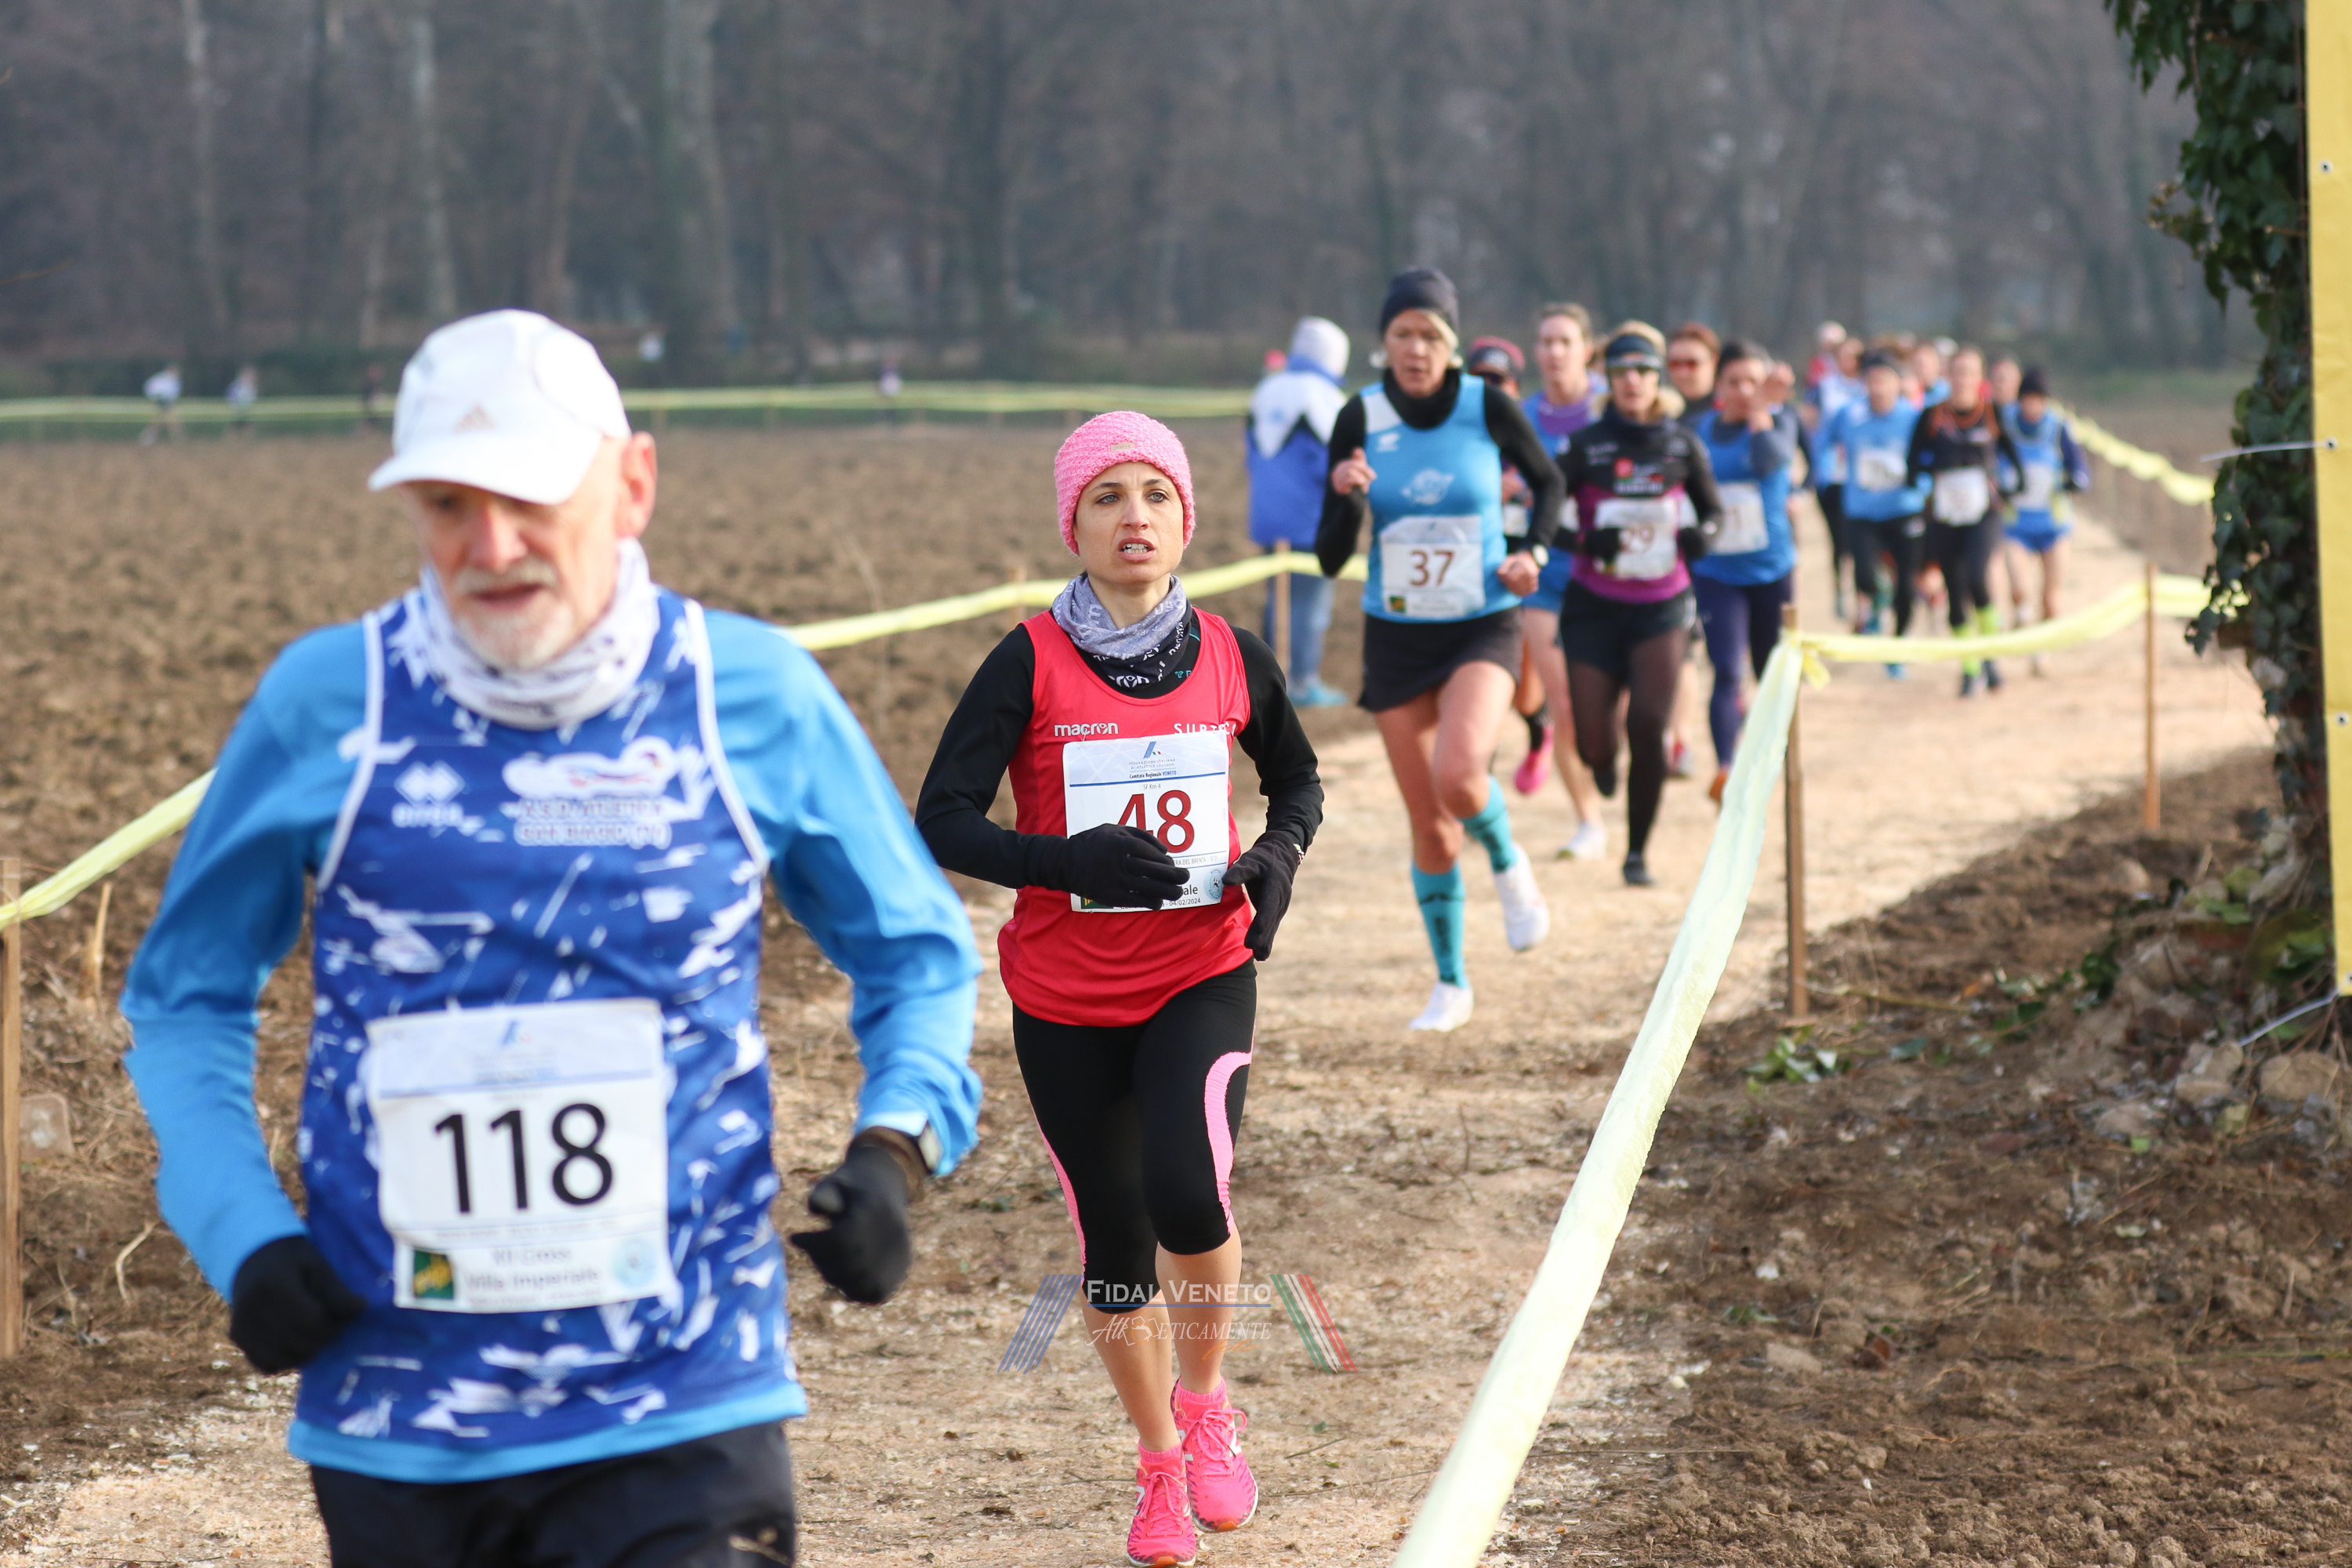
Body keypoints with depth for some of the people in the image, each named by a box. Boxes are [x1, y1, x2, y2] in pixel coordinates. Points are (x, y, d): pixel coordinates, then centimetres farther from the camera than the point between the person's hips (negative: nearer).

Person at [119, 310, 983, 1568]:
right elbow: (186, 994, 12)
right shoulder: (322, 705, -1)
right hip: (395, 1419, 1)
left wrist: (897, 1142, -4)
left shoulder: (758, 696, 0)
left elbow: (916, 952, 15)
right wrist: (241, 1233, -3)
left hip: (682, 1414, -1)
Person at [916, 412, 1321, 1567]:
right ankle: (1160, 1466, 33)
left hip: (1204, 979, 0)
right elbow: (942, 822, -11)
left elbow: (1297, 777, 16)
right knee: (1113, 1244, 9)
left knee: (1188, 1197, -23)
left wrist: (1279, 853, -5)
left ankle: (1204, 1400, 7)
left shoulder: (1232, 658, -1)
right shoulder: (1029, 664, -9)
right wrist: (1067, 860, -26)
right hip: (1066, 1002, 0)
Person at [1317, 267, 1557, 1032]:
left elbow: (1547, 481, 10)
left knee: (1458, 776, -29)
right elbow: (1330, 559, -8)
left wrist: (1532, 552, -7)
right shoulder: (1360, 418, -9)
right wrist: (1348, 498, -27)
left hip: (1482, 629, -2)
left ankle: (1509, 866, 5)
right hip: (1396, 635, 2)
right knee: (1429, 824, 7)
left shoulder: (1489, 406, -11)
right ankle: (1450, 983, 26)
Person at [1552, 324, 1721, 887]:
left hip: (1662, 608, 0)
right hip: (1595, 607, 0)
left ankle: (1638, 851, 1)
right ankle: (1605, 762, 37)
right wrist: (1586, 543, -25)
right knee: (1594, 747, -4)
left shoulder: (1682, 445, 1)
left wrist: (1701, 533, -10)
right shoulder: (1586, 445, -5)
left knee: (1649, 727, -15)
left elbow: (1712, 508, 13)